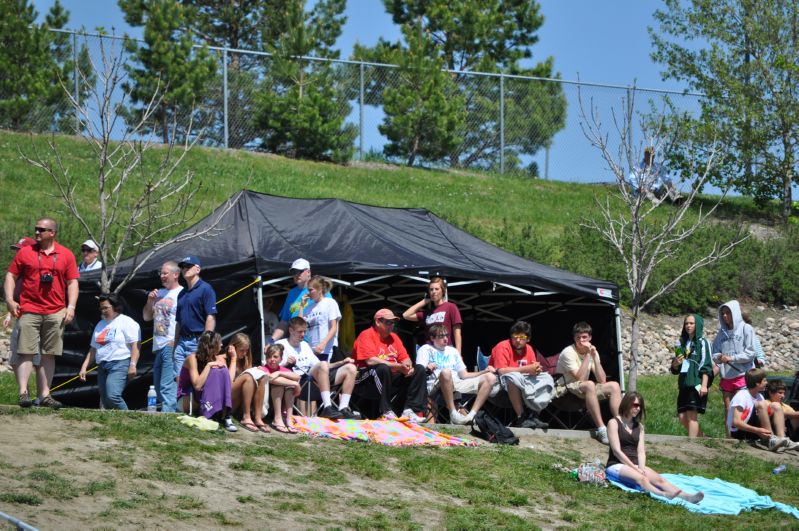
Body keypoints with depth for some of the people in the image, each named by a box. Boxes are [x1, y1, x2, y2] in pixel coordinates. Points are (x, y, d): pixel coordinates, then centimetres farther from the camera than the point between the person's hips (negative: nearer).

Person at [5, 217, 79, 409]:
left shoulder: (66, 255, 8)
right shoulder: (25, 252, 6)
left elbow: (72, 282, 8)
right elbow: (11, 276, 7)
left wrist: (71, 306, -2)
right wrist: (9, 300, -5)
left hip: (55, 313, 1)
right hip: (29, 311, -1)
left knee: (49, 355, 5)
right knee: (26, 353, -7)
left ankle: (46, 395, 8)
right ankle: (23, 393, -10)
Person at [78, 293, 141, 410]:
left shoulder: (126, 322, -1)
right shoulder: (100, 325, 23)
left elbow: (135, 345, -9)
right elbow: (93, 349, 25)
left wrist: (133, 365, -18)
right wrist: (84, 367, 17)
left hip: (120, 365, -8)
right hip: (102, 366, 8)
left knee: (112, 396, -25)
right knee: (105, 400, 1)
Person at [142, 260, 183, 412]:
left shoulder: (182, 294, -6)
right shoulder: (159, 294, 19)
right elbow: (146, 317, 23)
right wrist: (150, 301, 5)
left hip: (172, 346, -9)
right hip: (158, 347, 9)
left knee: (167, 386, -16)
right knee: (158, 386, 11)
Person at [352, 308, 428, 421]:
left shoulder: (393, 337, 16)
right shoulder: (366, 335, -8)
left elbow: (405, 358, 14)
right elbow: (371, 360, -22)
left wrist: (408, 366, -12)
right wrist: (398, 367, -24)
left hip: (390, 378, 8)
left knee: (419, 370, -2)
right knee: (383, 368, -37)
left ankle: (410, 410, -17)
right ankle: (386, 411, -33)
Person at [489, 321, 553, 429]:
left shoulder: (529, 349, 4)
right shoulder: (503, 347, -15)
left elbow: (533, 369, 9)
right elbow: (501, 371, -26)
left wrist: (536, 369, -18)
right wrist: (526, 369, -26)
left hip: (522, 382, 7)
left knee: (547, 379, -8)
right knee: (514, 376, -38)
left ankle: (533, 415, -17)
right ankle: (521, 417, -34)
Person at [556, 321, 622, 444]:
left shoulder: (592, 352, 6)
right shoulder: (568, 352, -13)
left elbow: (602, 380, -6)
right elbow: (580, 378, -23)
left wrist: (594, 356, -13)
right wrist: (587, 355, -21)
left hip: (584, 391, 7)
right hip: (566, 390, -7)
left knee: (614, 386, -13)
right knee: (589, 385, -37)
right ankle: (601, 429, -41)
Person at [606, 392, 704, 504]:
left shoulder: (639, 426, 18)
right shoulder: (614, 423, -1)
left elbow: (641, 452, 8)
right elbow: (617, 451, -10)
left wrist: (641, 469, -12)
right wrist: (635, 469, -15)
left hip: (635, 465, 6)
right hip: (616, 465, -6)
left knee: (659, 479, -22)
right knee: (641, 478, -35)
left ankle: (687, 497, -45)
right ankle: (663, 496, -64)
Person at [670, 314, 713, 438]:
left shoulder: (702, 343, 0)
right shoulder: (682, 343, 17)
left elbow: (706, 366, -7)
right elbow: (675, 369, 20)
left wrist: (704, 385, -16)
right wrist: (676, 364, -4)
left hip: (696, 383, -6)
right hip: (684, 384, 6)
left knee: (691, 414, -11)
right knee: (682, 417, 3)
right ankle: (702, 438, 19)